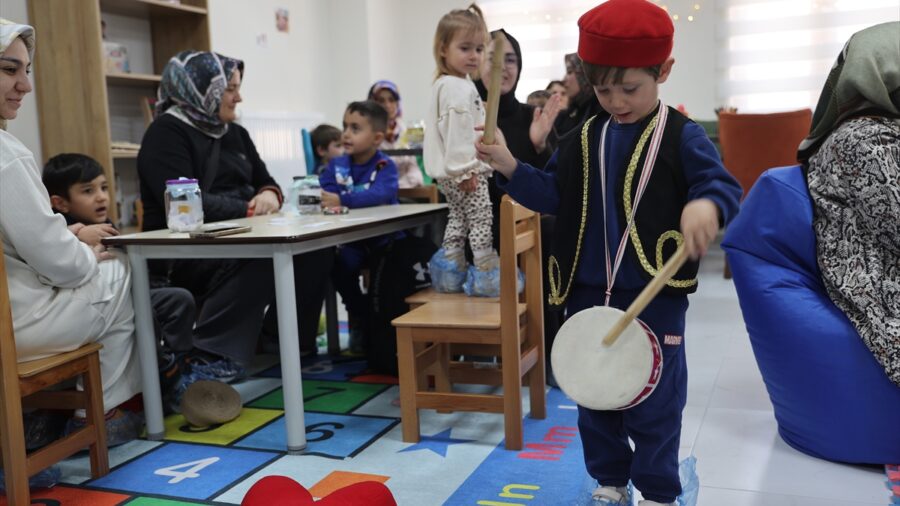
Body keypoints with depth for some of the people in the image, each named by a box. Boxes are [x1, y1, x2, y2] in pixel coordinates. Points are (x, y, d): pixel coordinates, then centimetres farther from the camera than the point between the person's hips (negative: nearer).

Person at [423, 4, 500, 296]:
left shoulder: (445, 85, 17)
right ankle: (487, 274, 0)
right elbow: (457, 133, -23)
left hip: (449, 174, 11)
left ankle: (451, 270, 24)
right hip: (462, 170, -11)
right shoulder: (459, 88, -17)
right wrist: (465, 170, -23)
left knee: (459, 217, 19)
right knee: (481, 217, -4)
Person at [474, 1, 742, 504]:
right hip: (588, 294, 5)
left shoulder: (682, 137, -7)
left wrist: (708, 204, -38)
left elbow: (722, 184, -15)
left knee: (654, 401, 7)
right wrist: (511, 169, -5)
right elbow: (554, 195, 9)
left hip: (654, 298, -5)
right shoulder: (582, 140, 8)